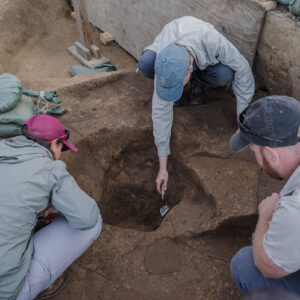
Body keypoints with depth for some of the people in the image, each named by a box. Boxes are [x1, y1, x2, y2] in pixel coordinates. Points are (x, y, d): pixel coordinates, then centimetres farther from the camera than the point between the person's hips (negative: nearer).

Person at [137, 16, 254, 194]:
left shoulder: (213, 41, -45)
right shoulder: (164, 63, -40)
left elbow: (242, 69, -28)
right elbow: (161, 112, -36)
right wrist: (163, 167, -34)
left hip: (205, 57, 0)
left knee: (225, 74, -36)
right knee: (145, 63, -34)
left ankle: (200, 79, 0)